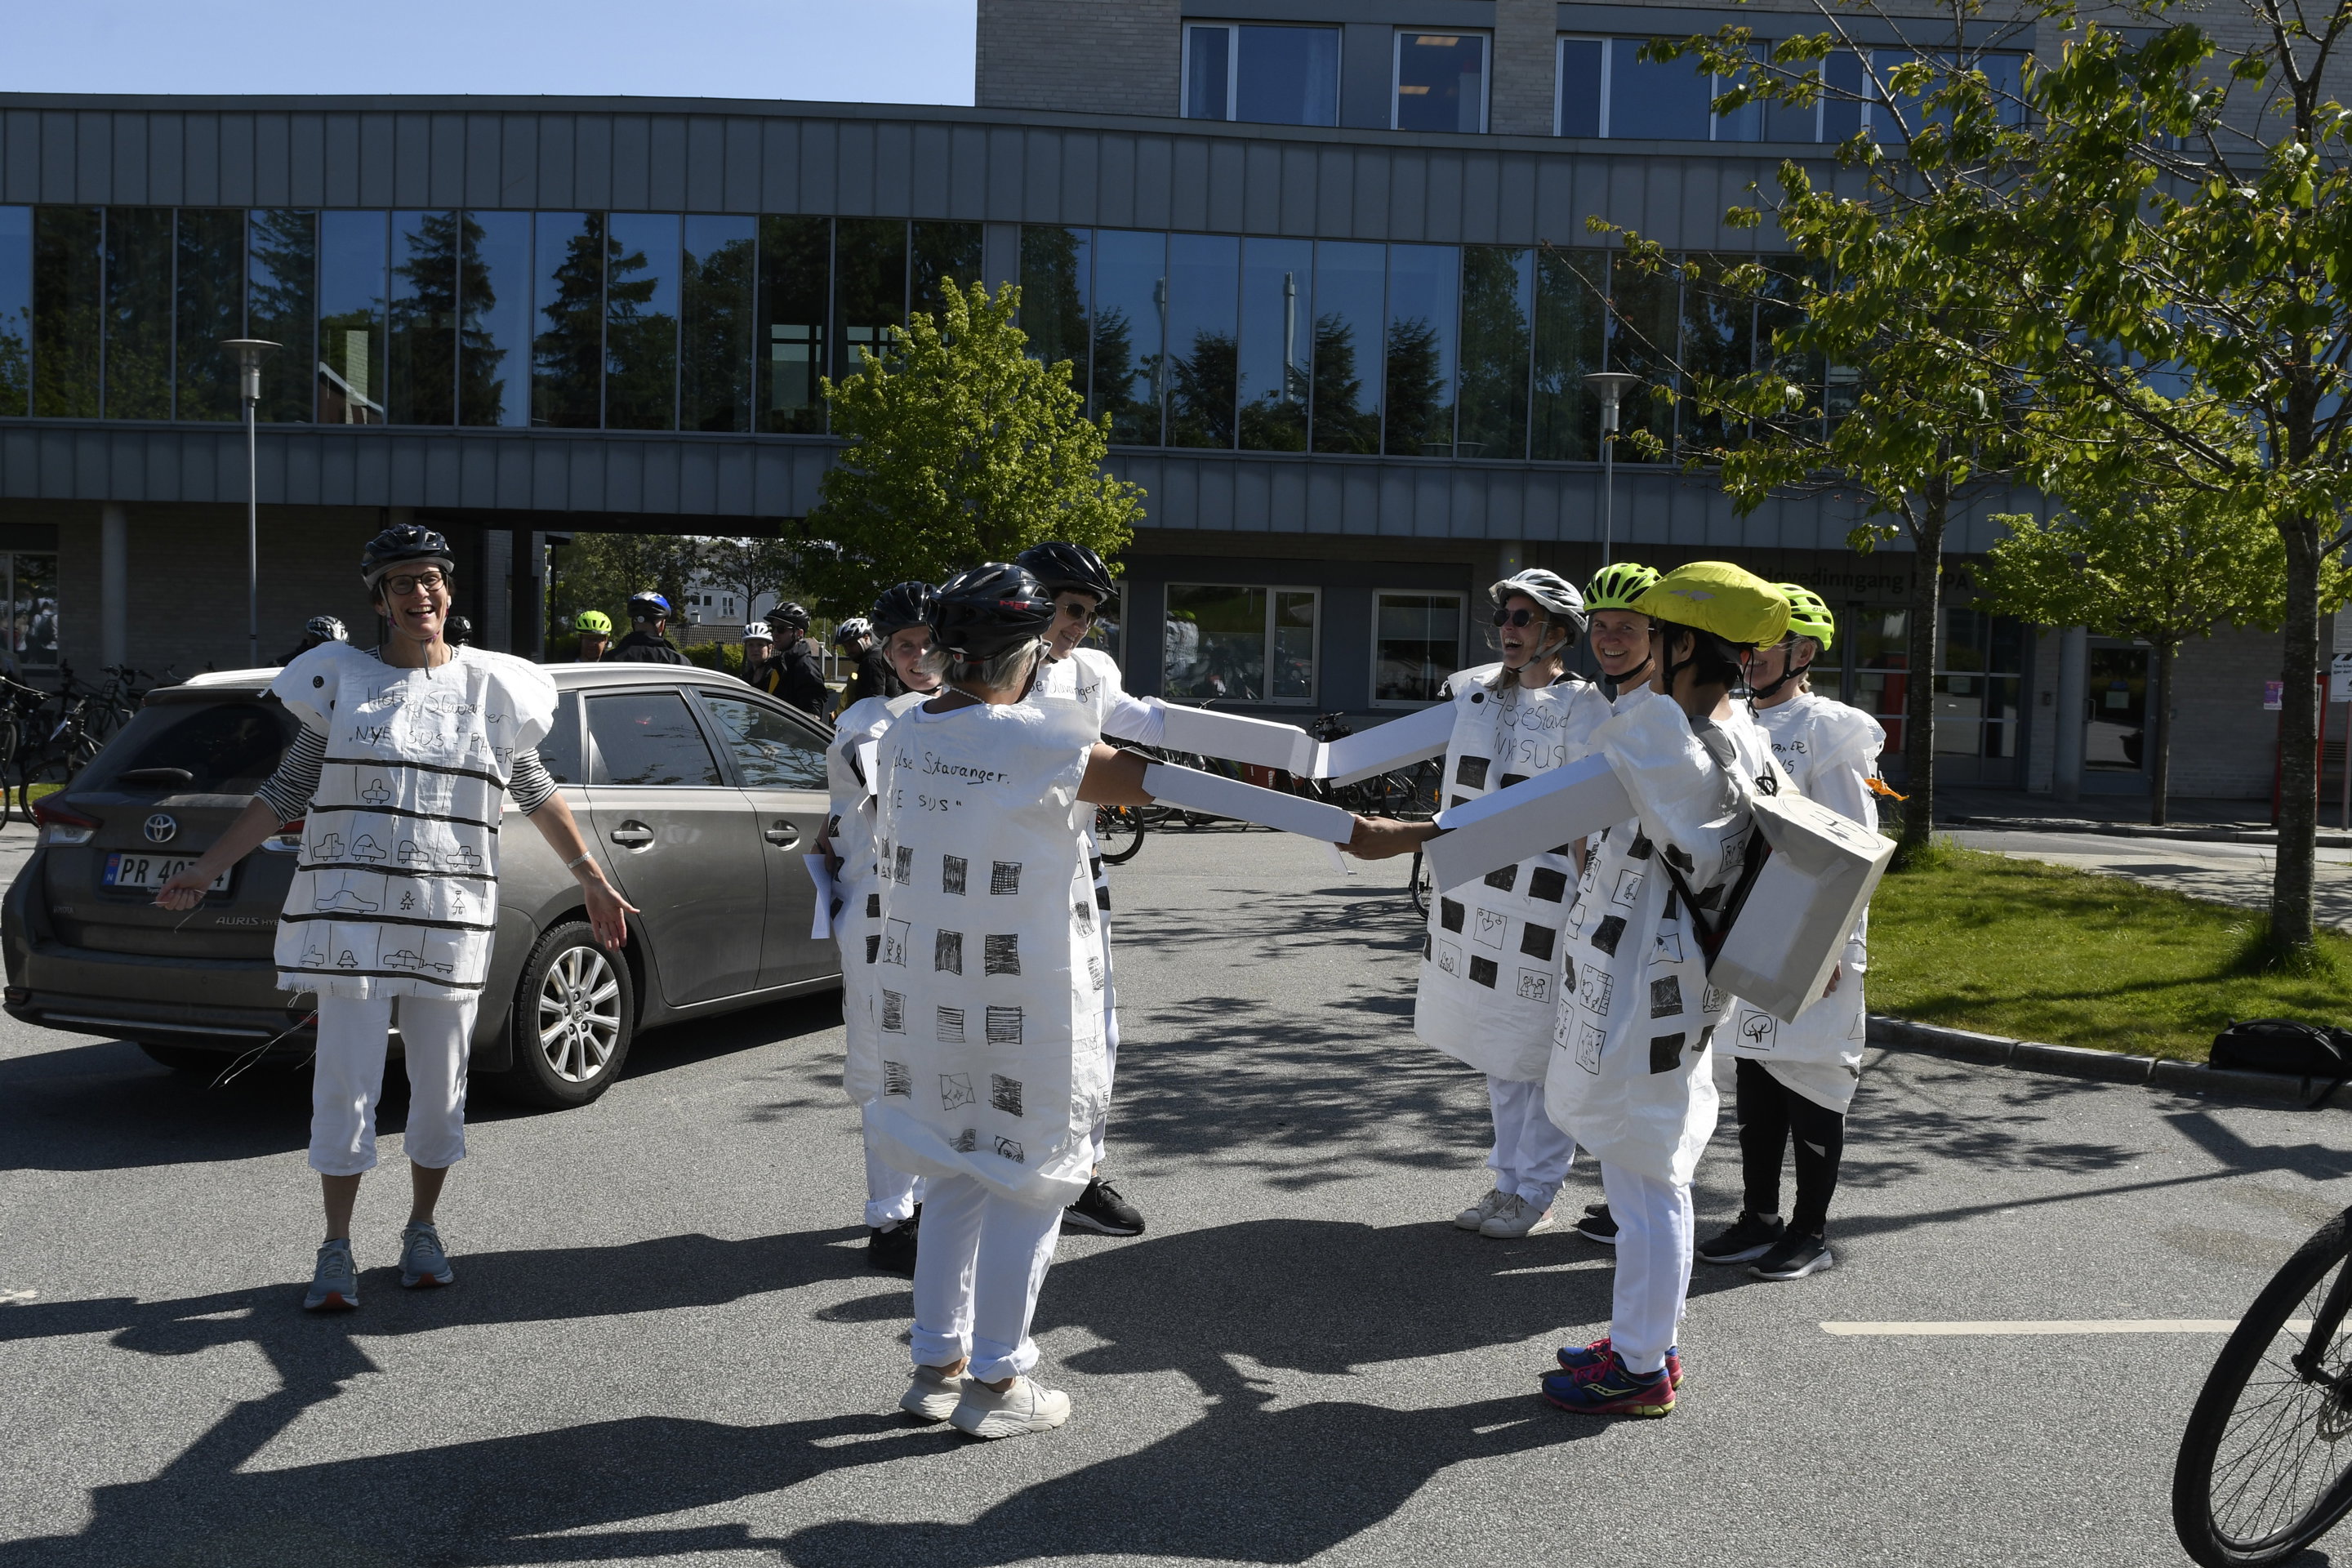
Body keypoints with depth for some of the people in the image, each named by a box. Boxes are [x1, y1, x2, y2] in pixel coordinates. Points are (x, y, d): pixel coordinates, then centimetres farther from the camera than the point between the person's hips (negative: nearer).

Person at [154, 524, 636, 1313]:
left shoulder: (488, 686, 6)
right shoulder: (341, 678, 4)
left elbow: (536, 793, 13)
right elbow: (286, 792, 7)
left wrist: (593, 881, 11)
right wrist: (205, 869, 2)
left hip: (449, 921, 1)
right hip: (349, 913, -1)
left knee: (440, 1085, 8)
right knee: (346, 1084, -2)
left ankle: (422, 1232, 26)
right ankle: (337, 1253, 11)